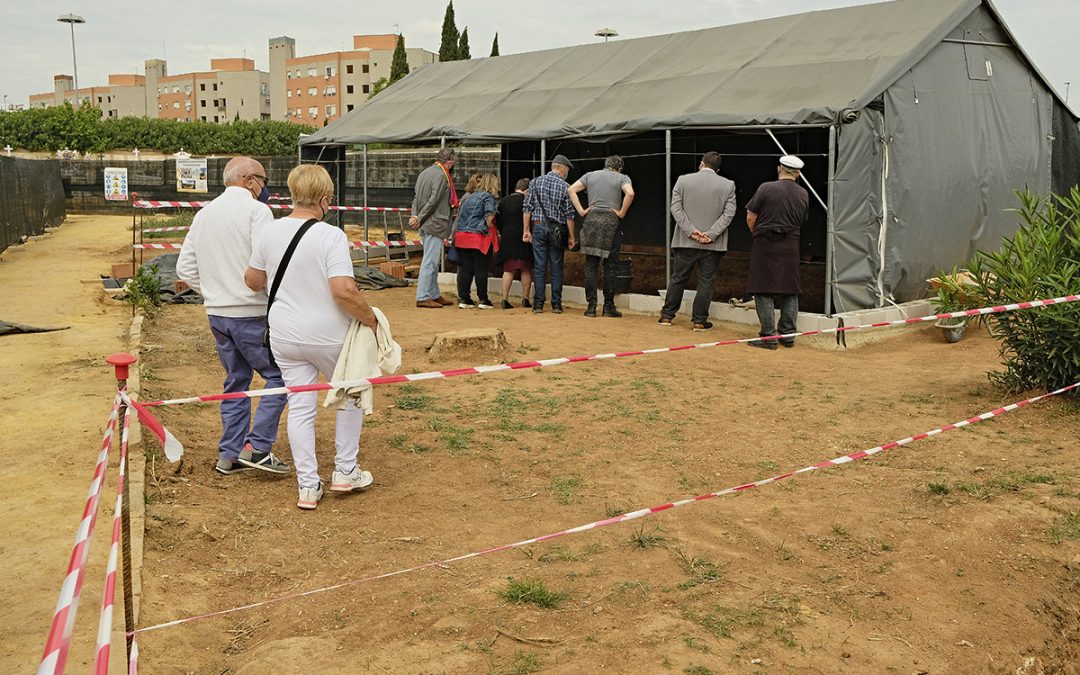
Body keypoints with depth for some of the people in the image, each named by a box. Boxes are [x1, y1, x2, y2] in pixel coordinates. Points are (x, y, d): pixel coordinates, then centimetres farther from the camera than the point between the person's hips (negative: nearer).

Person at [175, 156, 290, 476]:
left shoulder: (204, 213, 11)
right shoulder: (255, 210, -11)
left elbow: (185, 267, 12)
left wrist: (211, 293, 17)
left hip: (216, 313, 8)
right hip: (252, 313, -8)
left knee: (236, 381, 16)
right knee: (279, 375, 3)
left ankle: (229, 455, 19)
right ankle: (256, 446, -3)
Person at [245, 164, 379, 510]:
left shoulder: (271, 233, 0)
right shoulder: (330, 236, -18)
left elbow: (253, 280, 11)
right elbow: (343, 291, -26)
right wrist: (371, 319, -12)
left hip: (285, 336, 5)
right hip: (328, 335, -4)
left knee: (300, 407, 11)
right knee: (352, 394, 19)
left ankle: (308, 486, 15)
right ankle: (345, 471, 23)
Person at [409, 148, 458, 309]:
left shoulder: (424, 173, 15)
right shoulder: (441, 175, -13)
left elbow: (416, 197, 11)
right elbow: (434, 200, -18)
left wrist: (415, 215, -1)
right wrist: (419, 218, -13)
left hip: (425, 224, 9)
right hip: (434, 224, -9)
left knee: (434, 261, 15)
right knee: (430, 261, -6)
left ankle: (434, 295, 22)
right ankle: (422, 297, -4)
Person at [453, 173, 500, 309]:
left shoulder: (469, 197, 19)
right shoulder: (487, 197, -4)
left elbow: (459, 215, 20)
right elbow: (489, 216, -16)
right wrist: (489, 230, -5)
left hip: (462, 236, 6)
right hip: (479, 237, -6)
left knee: (465, 269, 7)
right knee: (481, 270, 0)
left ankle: (463, 299, 8)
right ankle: (483, 300, 5)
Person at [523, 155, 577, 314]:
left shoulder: (535, 182, 4)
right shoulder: (565, 186, -3)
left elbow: (527, 208, 2)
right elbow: (569, 215, -4)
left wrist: (526, 230, 7)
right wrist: (572, 237, 2)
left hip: (538, 227, 2)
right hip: (557, 230, -2)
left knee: (539, 267, 4)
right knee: (557, 268, 5)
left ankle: (538, 304, 1)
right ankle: (556, 305, 6)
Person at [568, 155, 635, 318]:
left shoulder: (590, 175, 14)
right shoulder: (622, 178, 5)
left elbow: (571, 190, 3)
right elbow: (630, 193, -15)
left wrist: (581, 211, 2)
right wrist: (621, 213, -6)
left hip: (591, 220, 2)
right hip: (612, 221, -2)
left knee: (590, 266, 5)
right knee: (610, 267, 3)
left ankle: (591, 306, 3)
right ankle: (608, 307, 5)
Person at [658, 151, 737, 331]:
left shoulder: (683, 180, 2)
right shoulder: (728, 185, 2)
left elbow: (675, 208, -3)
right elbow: (729, 213, -5)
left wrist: (691, 231, -8)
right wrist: (711, 234, -10)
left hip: (685, 242, 1)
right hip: (712, 244, -1)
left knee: (678, 278, 12)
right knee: (706, 282, 6)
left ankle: (667, 316, 18)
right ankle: (699, 320, 7)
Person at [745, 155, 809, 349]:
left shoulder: (766, 188, -9)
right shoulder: (803, 195, 6)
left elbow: (750, 218, -6)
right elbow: (801, 223, 14)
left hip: (765, 246, -4)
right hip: (791, 247, 4)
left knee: (764, 291, -1)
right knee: (790, 291, 12)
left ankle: (769, 337, -3)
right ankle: (788, 335, 16)